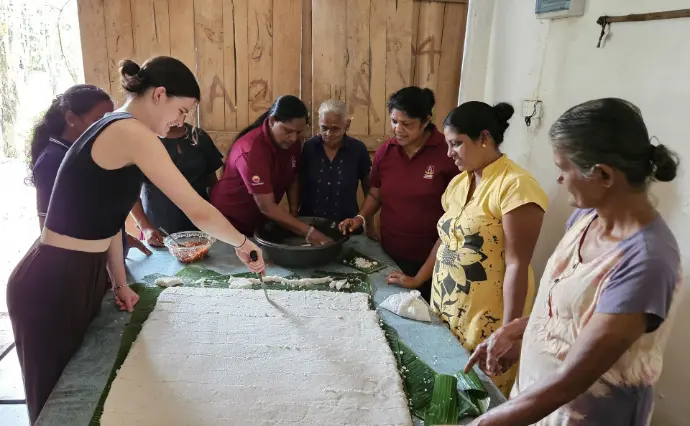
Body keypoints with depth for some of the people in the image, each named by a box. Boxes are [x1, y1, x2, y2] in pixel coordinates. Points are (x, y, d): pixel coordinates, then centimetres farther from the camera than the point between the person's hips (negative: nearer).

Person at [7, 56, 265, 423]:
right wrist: (242, 243, -6)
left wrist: (120, 284, 10)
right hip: (53, 284, -9)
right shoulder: (132, 133, -22)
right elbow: (199, 212, -22)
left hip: (80, 276, 9)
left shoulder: (114, 131, 9)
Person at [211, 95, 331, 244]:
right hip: (231, 220, -6)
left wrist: (294, 213, -10)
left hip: (261, 220, 6)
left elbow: (293, 179, 3)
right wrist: (308, 231, -37)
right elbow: (267, 207, -35)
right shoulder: (251, 150, -32)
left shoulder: (292, 141, -11)